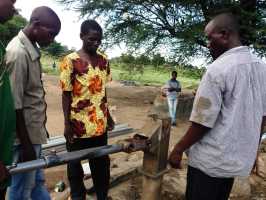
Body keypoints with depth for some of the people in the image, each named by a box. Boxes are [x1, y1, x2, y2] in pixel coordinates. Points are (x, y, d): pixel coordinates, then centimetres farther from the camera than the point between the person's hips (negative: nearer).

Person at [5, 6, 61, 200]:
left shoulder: (31, 49, 7)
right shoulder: (18, 53, -21)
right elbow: (14, 105, -21)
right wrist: (26, 145, -15)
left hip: (34, 132, 8)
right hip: (25, 135, -8)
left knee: (37, 181, 22)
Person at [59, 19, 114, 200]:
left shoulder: (104, 59, 4)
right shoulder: (71, 61, -11)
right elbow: (66, 94, -9)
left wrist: (108, 115, 12)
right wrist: (67, 124, -10)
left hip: (100, 123, 5)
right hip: (79, 124, -4)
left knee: (102, 162, 18)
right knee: (75, 164, 16)